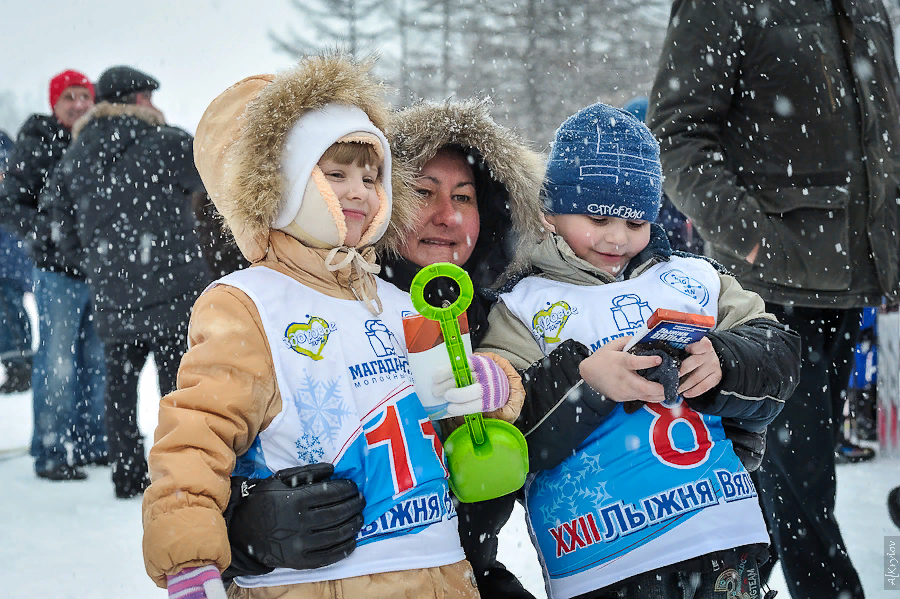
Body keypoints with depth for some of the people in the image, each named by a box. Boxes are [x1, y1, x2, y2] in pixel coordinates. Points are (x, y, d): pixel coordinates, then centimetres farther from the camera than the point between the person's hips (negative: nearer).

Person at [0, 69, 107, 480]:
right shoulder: (35, 147, -5)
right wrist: (53, 230, -21)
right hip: (57, 272, -5)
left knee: (97, 362, 12)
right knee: (57, 363, -5)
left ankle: (91, 443, 24)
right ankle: (51, 453, 3)